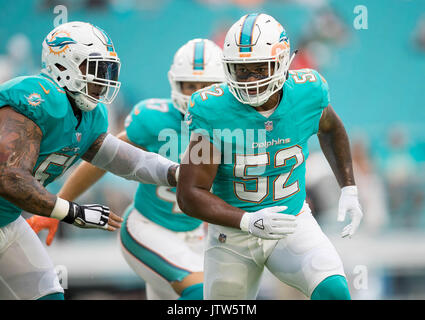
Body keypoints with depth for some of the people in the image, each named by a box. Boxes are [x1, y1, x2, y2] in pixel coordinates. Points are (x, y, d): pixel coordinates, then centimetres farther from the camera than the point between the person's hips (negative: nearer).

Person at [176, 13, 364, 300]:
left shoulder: (307, 93, -13)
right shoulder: (214, 112, -22)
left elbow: (330, 129, 14)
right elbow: (189, 194, -21)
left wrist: (349, 189, 7)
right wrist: (248, 221, -35)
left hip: (293, 224, 1)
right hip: (233, 234, -1)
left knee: (333, 290, -24)